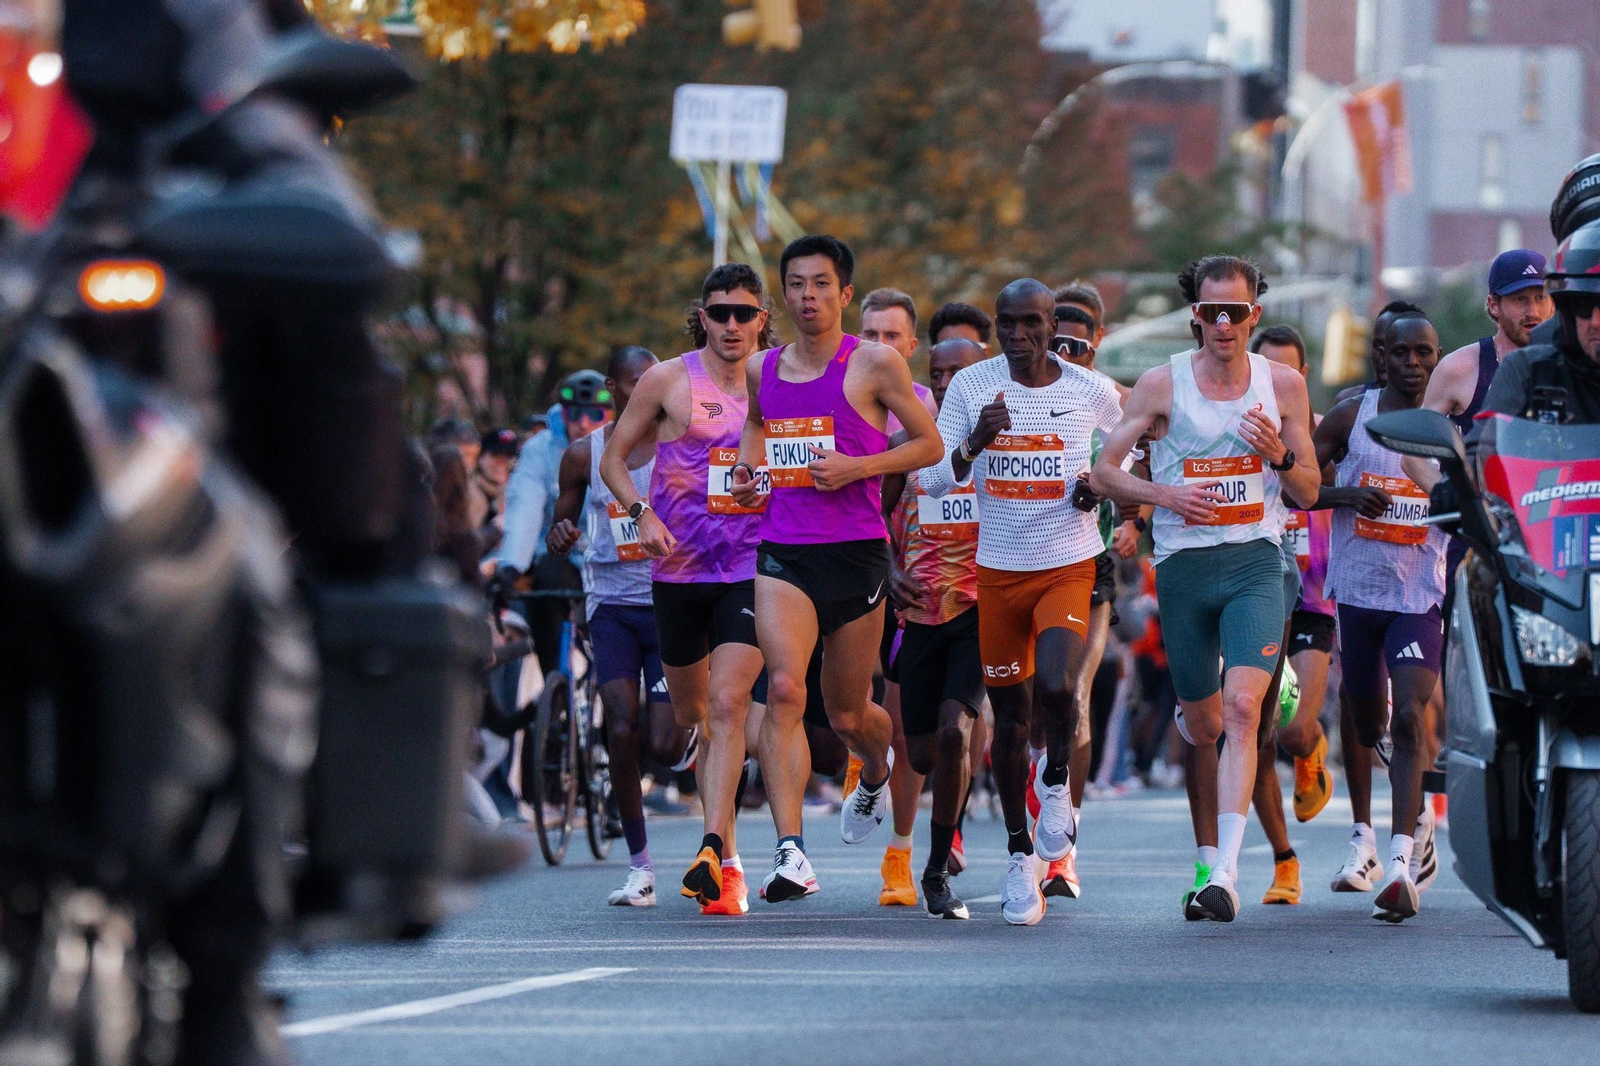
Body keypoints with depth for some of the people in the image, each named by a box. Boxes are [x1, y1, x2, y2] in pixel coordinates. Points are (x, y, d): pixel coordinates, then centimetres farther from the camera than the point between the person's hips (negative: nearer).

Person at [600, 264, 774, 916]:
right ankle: (726, 853, 31)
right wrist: (643, 513, -11)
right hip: (679, 568, 1)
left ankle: (712, 853, -24)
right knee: (691, 714, 12)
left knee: (728, 703, -17)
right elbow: (615, 457, 6)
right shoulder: (668, 381, 0)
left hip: (751, 569, -1)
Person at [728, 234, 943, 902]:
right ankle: (789, 852, -26)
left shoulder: (875, 365, -3)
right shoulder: (761, 370, 10)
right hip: (782, 554, 2)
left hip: (856, 552, -2)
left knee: (847, 714, 11)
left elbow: (929, 444, 2)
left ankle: (876, 772, 50)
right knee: (784, 689, -20)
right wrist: (748, 467, 9)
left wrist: (859, 467, -12)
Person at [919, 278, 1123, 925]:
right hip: (998, 571, 2)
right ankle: (1020, 855, 23)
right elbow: (931, 479, -3)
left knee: (1055, 686, -25)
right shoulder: (971, 387, -2)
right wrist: (974, 442, -22)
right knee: (1010, 718, 7)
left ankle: (1057, 781, 7)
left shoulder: (1092, 392, -3)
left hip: (1071, 566, -2)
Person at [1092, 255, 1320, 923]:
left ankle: (1227, 870, -24)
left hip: (1255, 563, -1)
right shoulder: (1162, 385, 0)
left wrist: (1280, 455, -12)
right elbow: (1103, 473, 4)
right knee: (1203, 724, 9)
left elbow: (1308, 493, 10)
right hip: (1183, 563, 1)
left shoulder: (1283, 385, 4)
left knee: (1242, 708, -19)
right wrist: (1165, 493, -14)